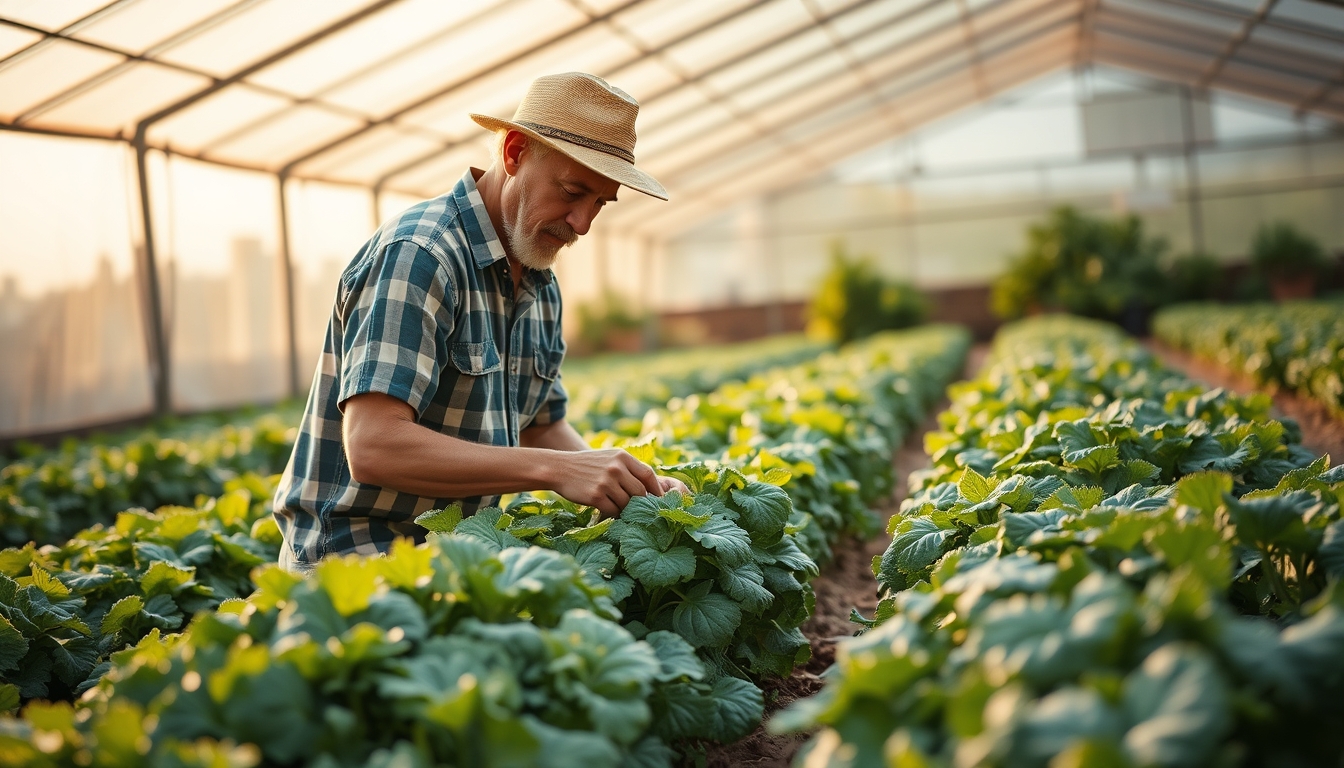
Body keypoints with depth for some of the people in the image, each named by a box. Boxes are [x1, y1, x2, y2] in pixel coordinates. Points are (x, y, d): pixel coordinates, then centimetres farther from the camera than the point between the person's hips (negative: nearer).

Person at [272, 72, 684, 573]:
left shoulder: (540, 286, 11)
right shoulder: (417, 256, -18)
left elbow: (544, 428, 17)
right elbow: (373, 447, -26)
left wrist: (633, 485, -3)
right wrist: (555, 470, -28)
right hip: (354, 555, -8)